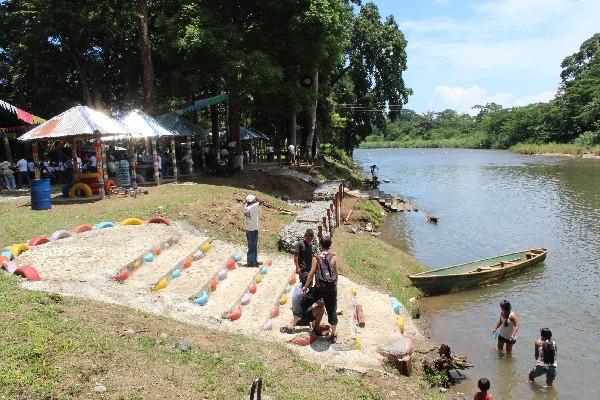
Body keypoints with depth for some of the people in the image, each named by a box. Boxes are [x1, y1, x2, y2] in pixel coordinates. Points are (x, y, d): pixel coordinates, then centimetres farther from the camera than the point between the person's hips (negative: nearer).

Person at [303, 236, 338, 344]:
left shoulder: (317, 258, -4)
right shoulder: (334, 257, -3)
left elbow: (311, 274, -3)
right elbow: (336, 273, 1)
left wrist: (306, 286, 8)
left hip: (319, 288, -1)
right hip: (331, 288, 1)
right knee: (332, 311, 9)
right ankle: (333, 335, 15)